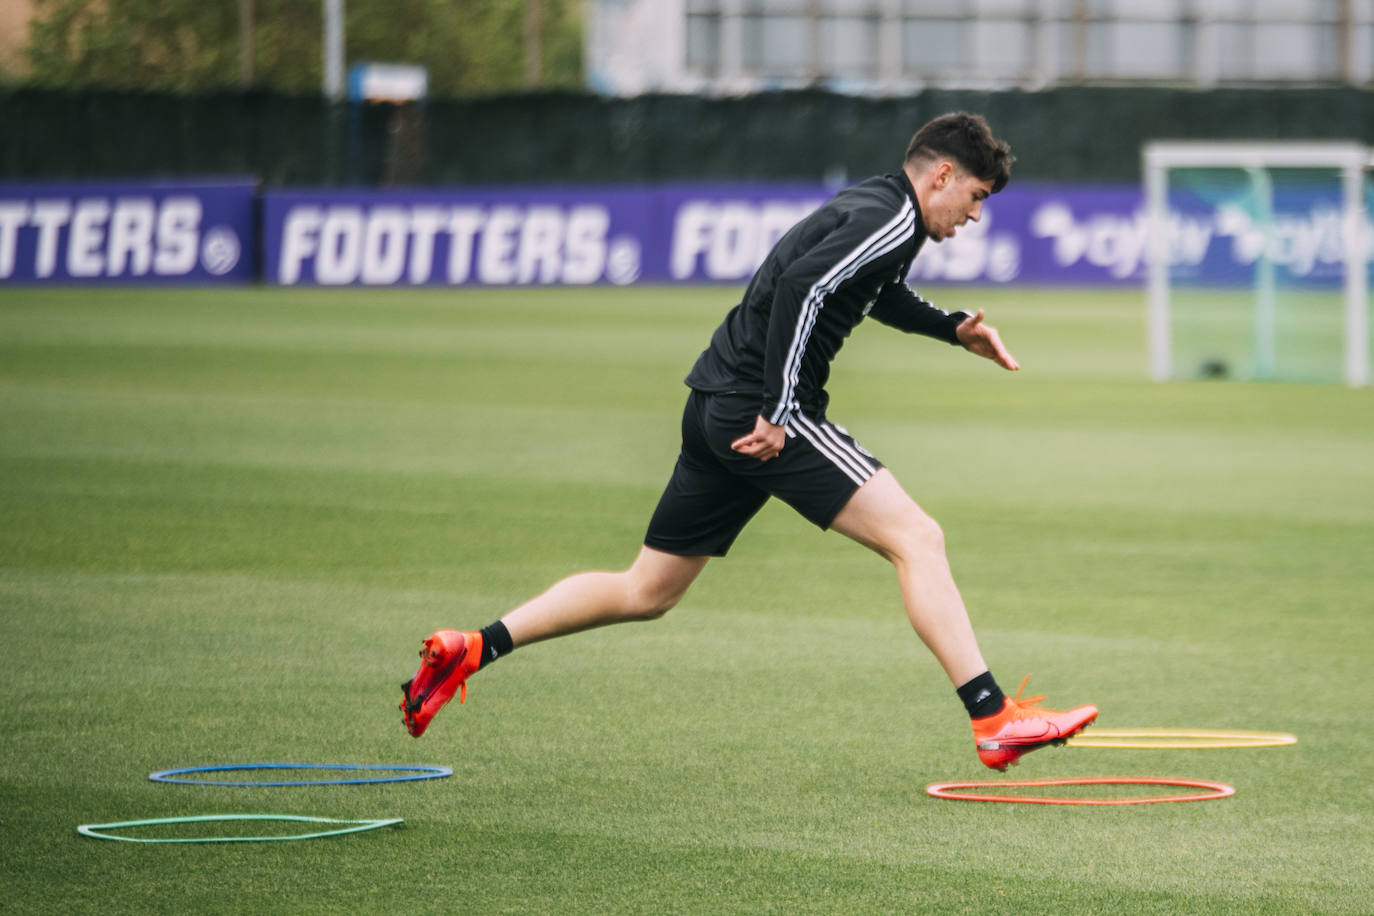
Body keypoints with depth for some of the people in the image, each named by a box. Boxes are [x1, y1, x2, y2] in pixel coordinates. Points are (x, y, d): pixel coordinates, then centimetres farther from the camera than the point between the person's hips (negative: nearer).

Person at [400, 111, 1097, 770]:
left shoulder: (871, 206, 21)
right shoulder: (891, 219, -10)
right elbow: (802, 285, -25)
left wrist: (954, 327, 28)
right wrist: (778, 411, -25)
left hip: (720, 410, 10)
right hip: (755, 407, -10)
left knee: (646, 592, 16)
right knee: (917, 538, -12)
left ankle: (469, 649, 16)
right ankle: (995, 720, -18)